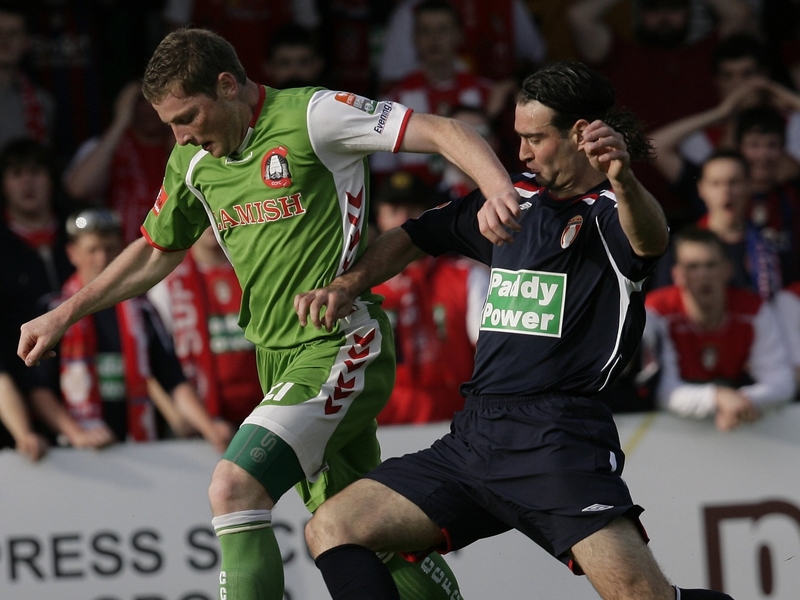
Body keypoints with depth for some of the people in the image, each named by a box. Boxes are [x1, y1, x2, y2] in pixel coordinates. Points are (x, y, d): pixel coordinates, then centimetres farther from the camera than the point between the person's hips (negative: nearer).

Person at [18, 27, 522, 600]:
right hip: (278, 356, 8)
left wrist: (501, 192, -35)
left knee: (234, 486, -22)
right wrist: (64, 314, 23)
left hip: (340, 347, -8)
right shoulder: (193, 159, 9)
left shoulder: (310, 116, -12)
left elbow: (444, 132, -17)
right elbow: (158, 251, 26)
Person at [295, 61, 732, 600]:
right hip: (475, 433, 7)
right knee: (331, 529, -3)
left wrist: (622, 179, -50)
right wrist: (348, 286, 14)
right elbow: (416, 239, 31)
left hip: (557, 443, -7)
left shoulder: (612, 212, -3)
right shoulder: (516, 201, 18)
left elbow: (651, 241, -28)